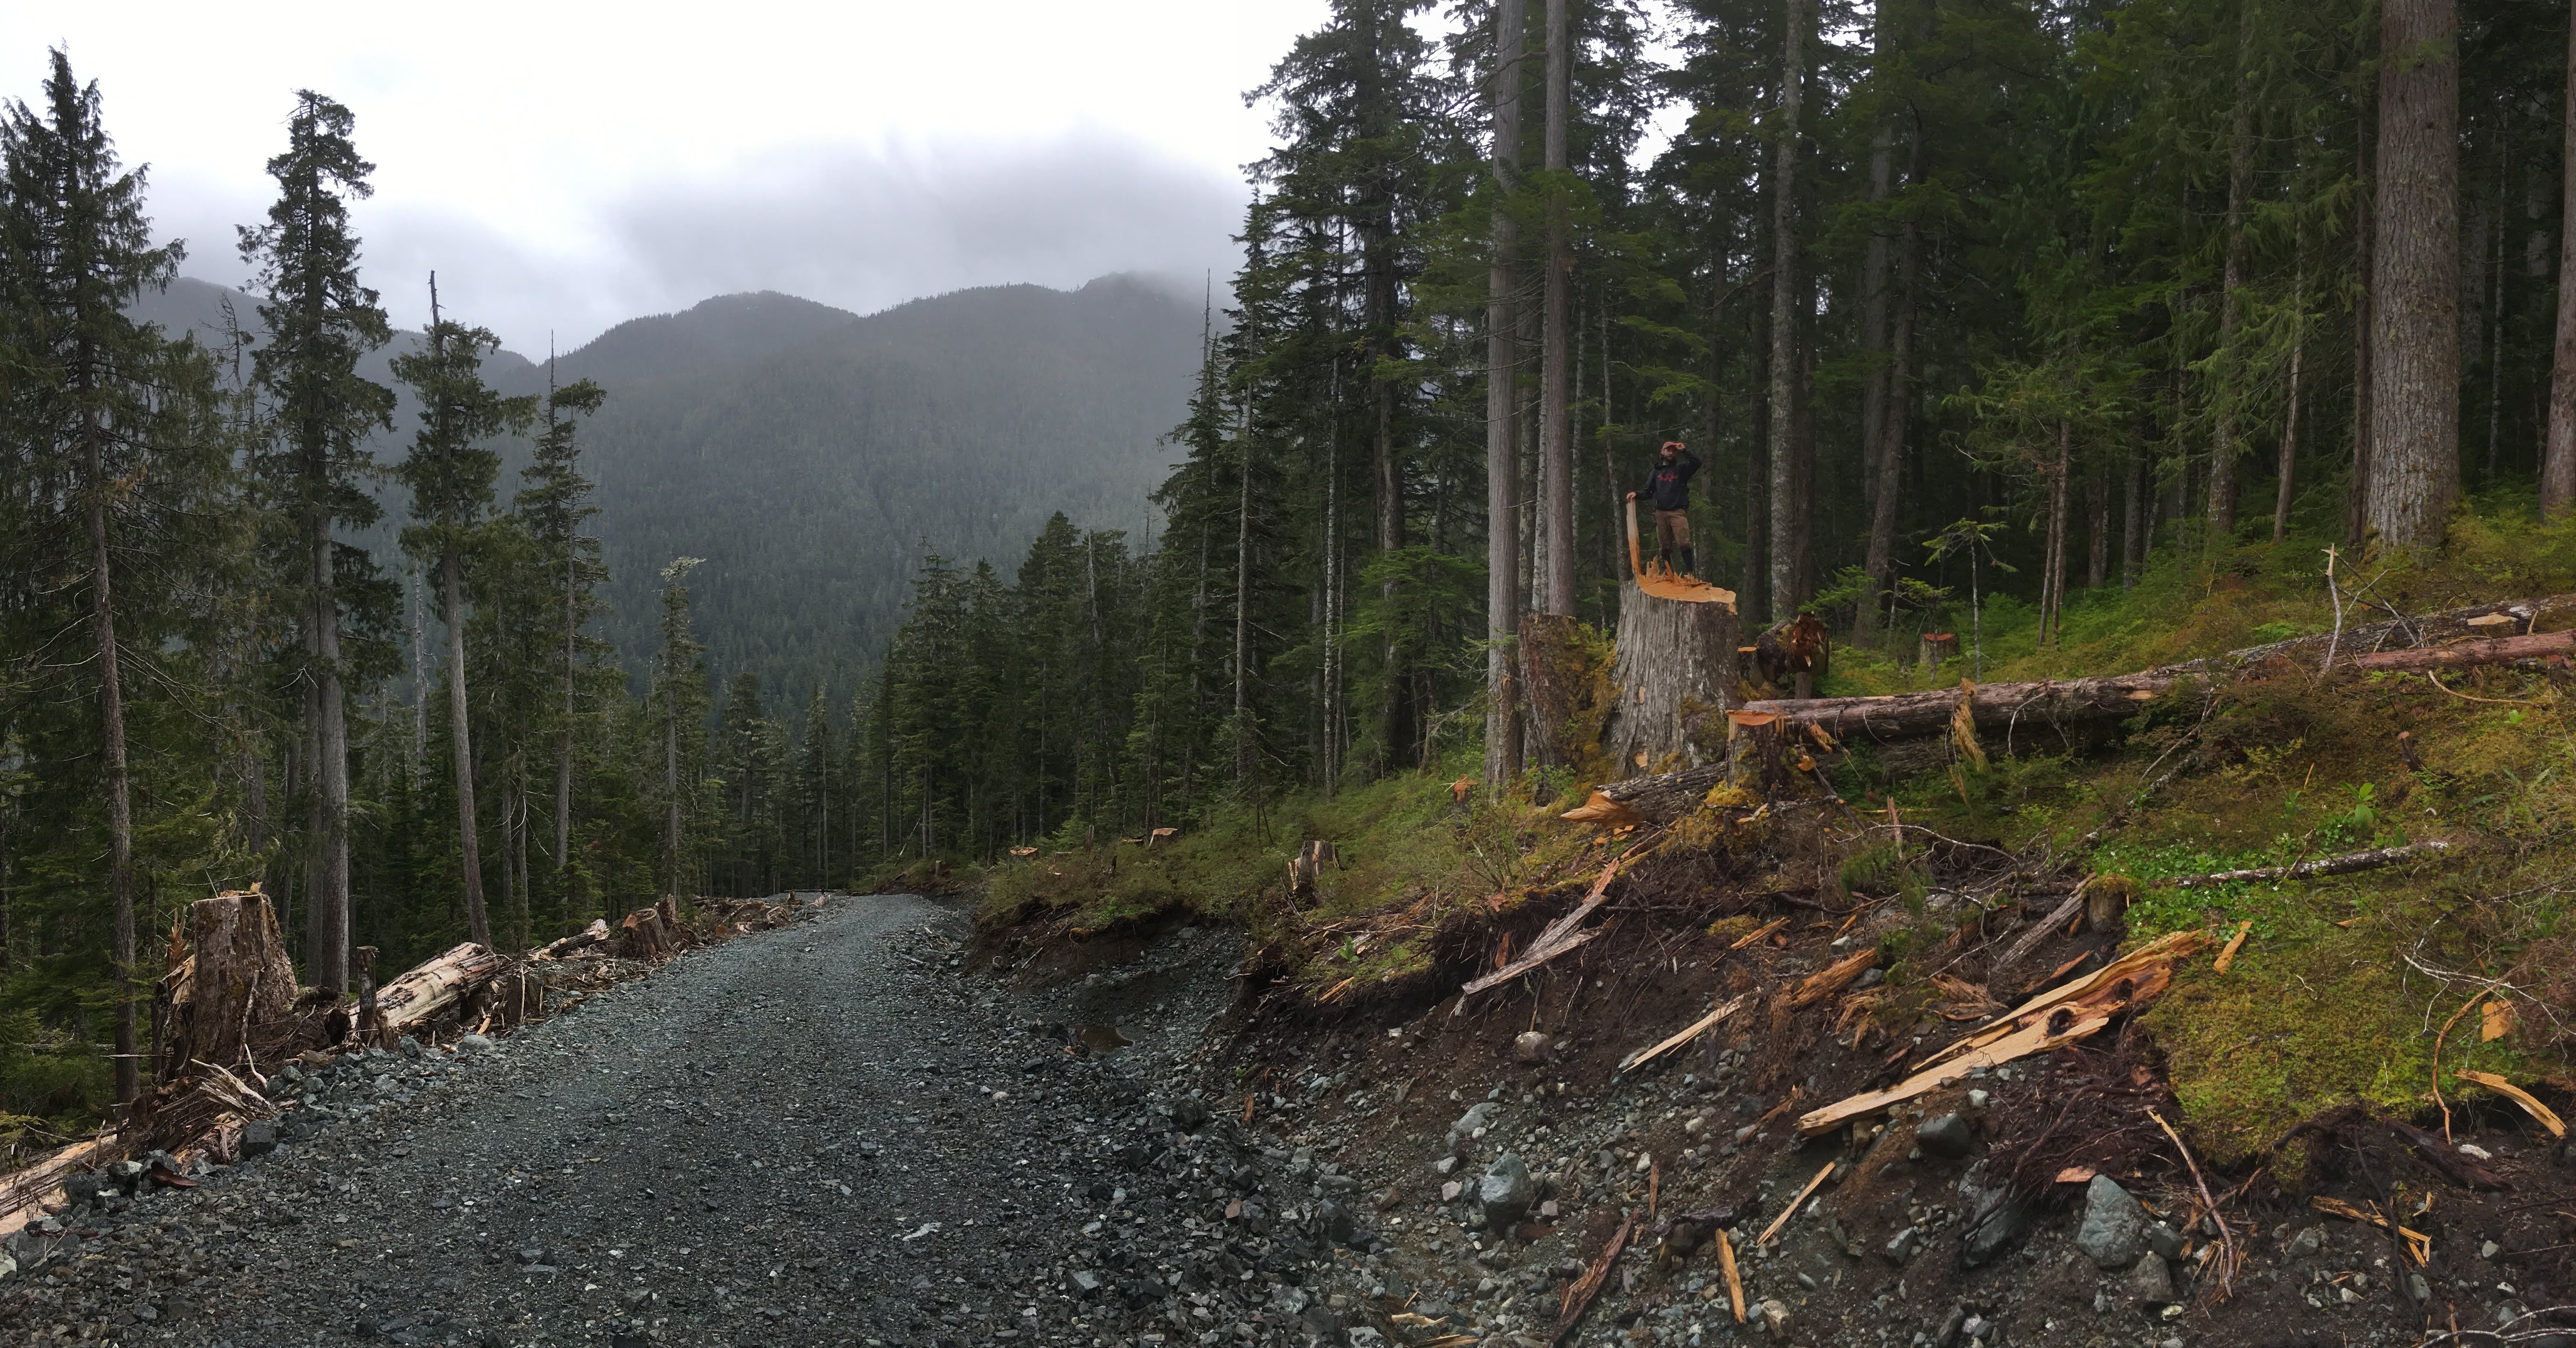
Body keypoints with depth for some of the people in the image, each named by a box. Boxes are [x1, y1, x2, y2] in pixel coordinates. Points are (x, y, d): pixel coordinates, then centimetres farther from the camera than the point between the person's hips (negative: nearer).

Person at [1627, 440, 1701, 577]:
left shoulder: (1681, 469, 11)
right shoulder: (1656, 472, 19)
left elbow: (1697, 462, -5)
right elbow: (1648, 492, 15)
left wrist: (1684, 450, -8)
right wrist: (1636, 494, -4)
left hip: (1678, 512, -3)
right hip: (1661, 513, 3)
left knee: (1683, 544, -17)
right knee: (1665, 547, 4)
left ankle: (1690, 573, -19)